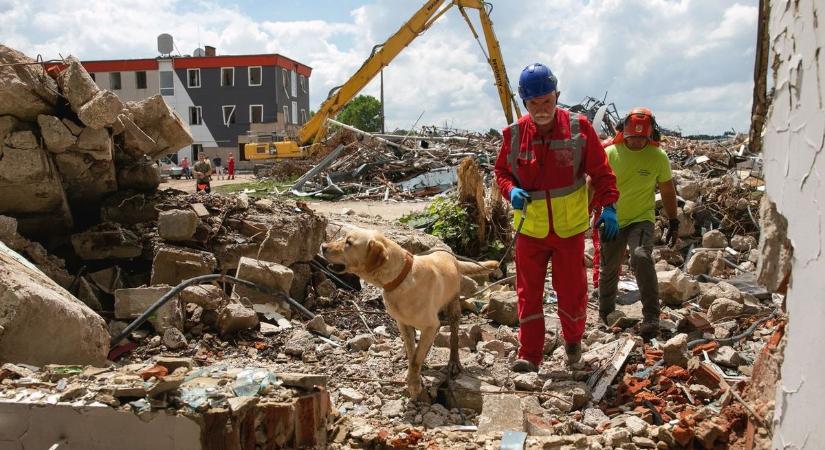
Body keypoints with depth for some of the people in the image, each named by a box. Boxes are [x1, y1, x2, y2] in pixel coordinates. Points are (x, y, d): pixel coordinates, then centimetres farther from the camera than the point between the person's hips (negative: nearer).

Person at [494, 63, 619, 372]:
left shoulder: (578, 127, -9)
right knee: (529, 292, 3)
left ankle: (573, 341, 38)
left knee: (572, 290, 11)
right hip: (530, 228, 1)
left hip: (570, 227, -1)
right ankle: (529, 354, 14)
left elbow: (601, 171, -2)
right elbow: (502, 170, 8)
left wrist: (608, 205, -13)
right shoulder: (515, 134, -6)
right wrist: (511, 190, -13)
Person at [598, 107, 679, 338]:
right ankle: (605, 315, 34)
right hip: (612, 221, 2)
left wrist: (673, 222, 8)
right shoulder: (609, 153, -7)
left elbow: (667, 191, 5)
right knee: (608, 269, 11)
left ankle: (651, 317, -21)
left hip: (641, 219, -2)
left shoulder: (658, 157, -7)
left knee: (642, 258, -28)